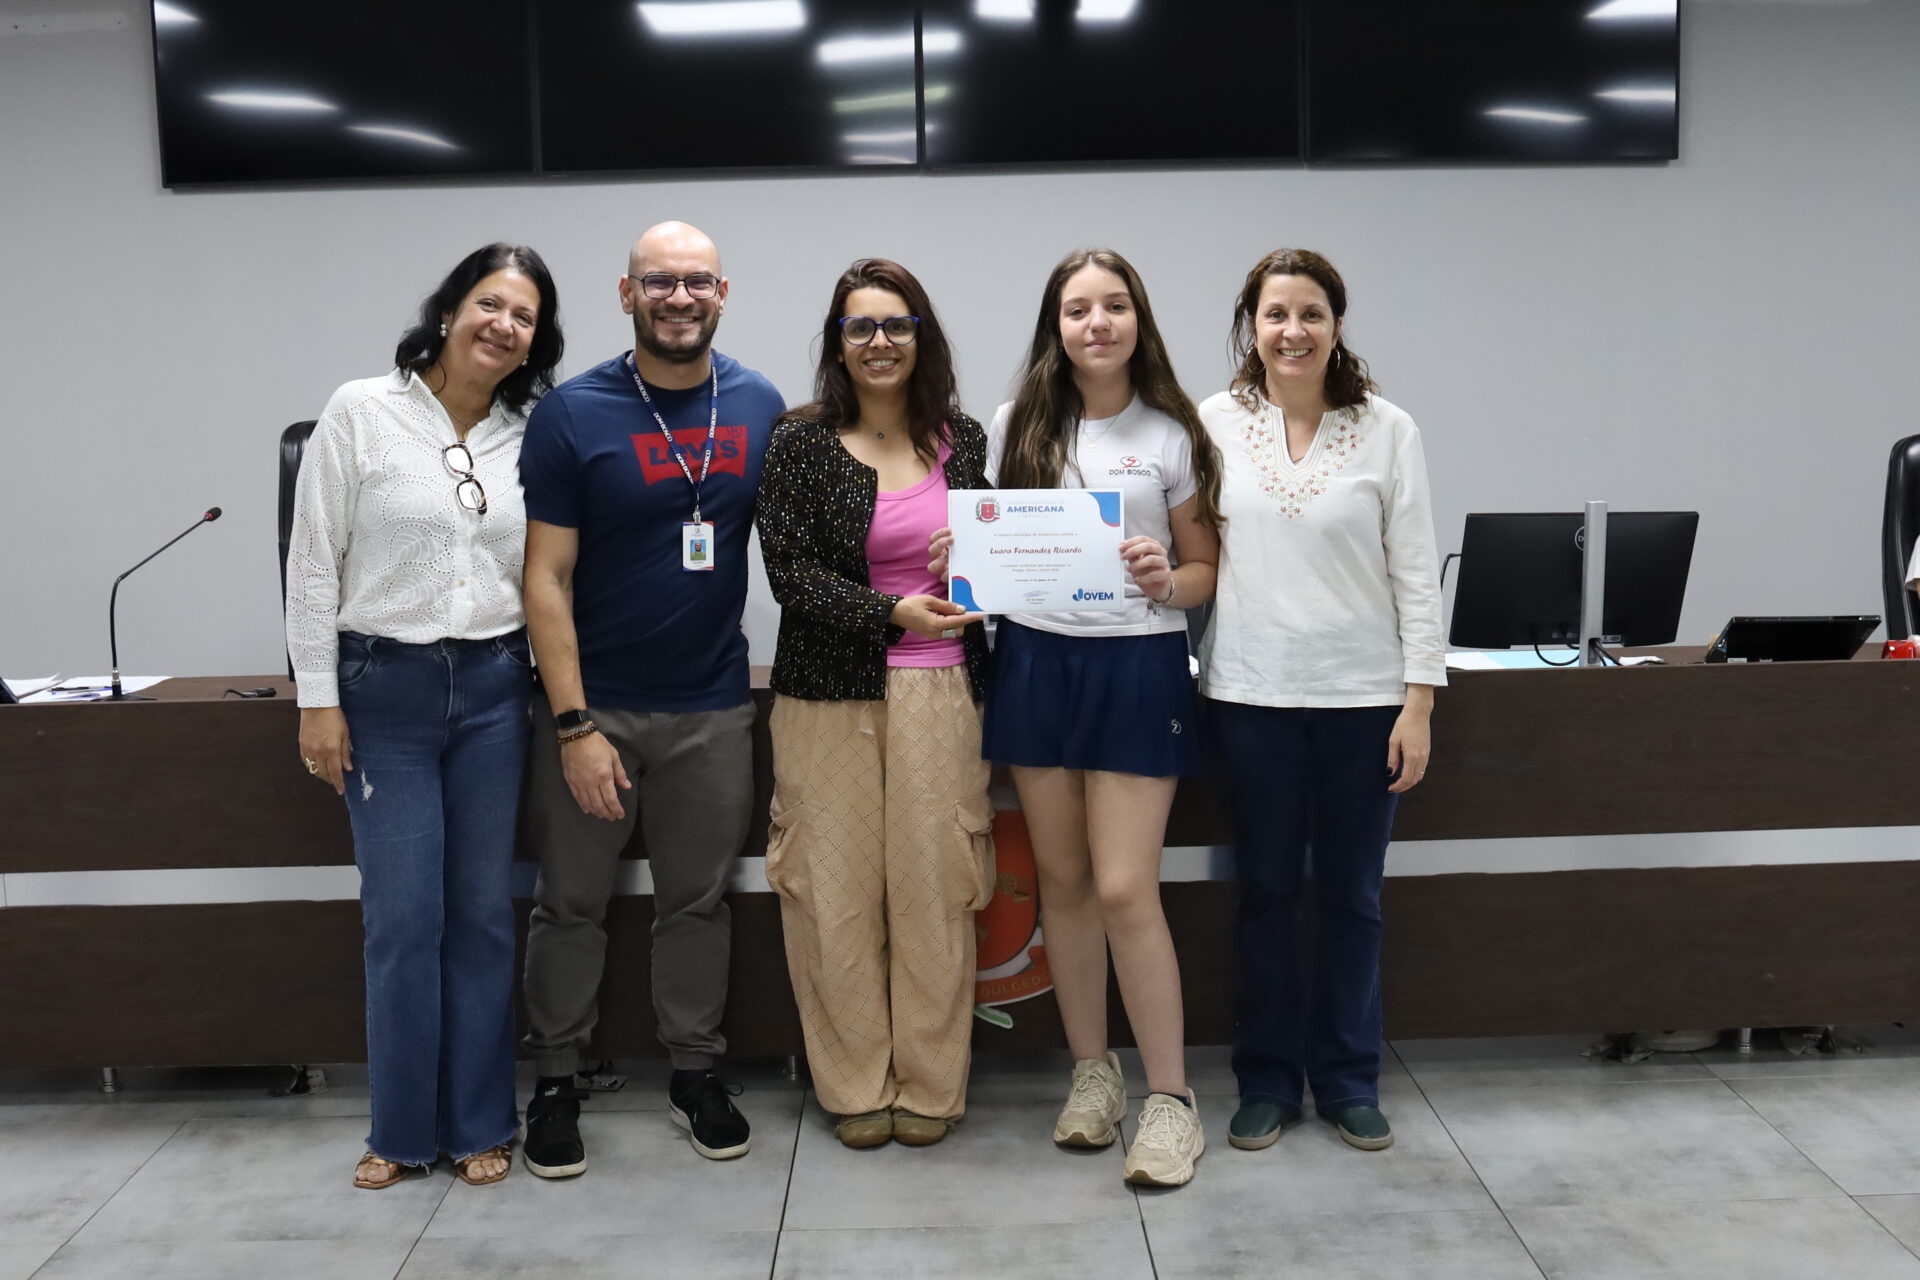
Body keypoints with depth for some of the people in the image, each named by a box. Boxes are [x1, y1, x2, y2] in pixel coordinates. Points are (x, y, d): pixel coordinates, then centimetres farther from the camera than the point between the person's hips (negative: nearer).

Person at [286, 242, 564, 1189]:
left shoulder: (528, 436, 5)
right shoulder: (361, 413, -4)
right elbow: (313, 564, -3)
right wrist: (319, 701, -6)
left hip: (493, 690, 3)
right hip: (384, 688, -2)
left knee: (484, 913, 7)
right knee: (403, 917, 0)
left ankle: (479, 1124, 21)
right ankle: (402, 1129, 18)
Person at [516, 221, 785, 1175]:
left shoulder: (760, 405, 2)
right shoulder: (572, 414, -8)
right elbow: (546, 578, -9)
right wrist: (574, 724, -14)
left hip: (713, 705, 3)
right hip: (594, 703, -2)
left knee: (698, 901, 13)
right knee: (572, 903, 8)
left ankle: (695, 1076, 28)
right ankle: (555, 1083, 24)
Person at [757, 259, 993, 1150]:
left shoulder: (962, 441, 10)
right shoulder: (800, 444, 1)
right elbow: (790, 572, -7)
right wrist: (894, 613, -16)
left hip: (940, 690, 2)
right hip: (829, 693, -1)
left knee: (935, 887, 3)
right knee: (837, 890, 3)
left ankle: (930, 1086, 18)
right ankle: (856, 1087, 18)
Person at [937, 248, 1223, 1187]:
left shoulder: (1172, 435, 2)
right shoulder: (1016, 428, 8)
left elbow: (1209, 569, 6)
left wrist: (1169, 581, -16)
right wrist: (962, 560, -6)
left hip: (1137, 663, -3)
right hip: (1036, 661, 3)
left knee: (1125, 889, -7)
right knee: (1062, 879, 10)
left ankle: (1170, 1098, 7)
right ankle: (1092, 1072, 26)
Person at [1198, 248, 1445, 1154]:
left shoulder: (1386, 431, -1)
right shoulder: (1215, 423, 1)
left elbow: (1416, 573, -1)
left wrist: (1419, 700, -5)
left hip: (1361, 694, 0)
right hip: (1250, 690, 1)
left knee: (1352, 894, 10)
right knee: (1265, 890, 11)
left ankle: (1349, 1078, 25)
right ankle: (1268, 1079, 24)